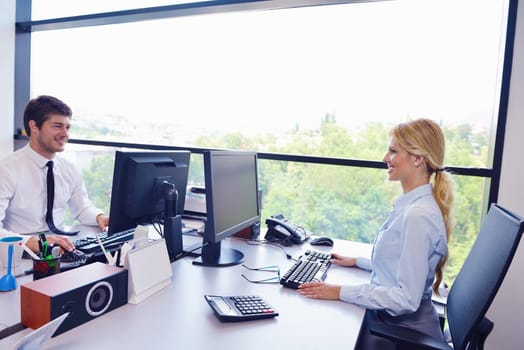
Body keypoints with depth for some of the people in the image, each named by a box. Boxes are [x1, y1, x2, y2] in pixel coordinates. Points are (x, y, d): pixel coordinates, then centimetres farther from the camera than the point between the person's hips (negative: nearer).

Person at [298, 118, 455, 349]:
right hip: (392, 318, 8)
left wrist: (341, 292, -25)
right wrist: (357, 261, 15)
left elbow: (407, 299, -26)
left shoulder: (418, 215, -27)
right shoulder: (413, 204, 3)